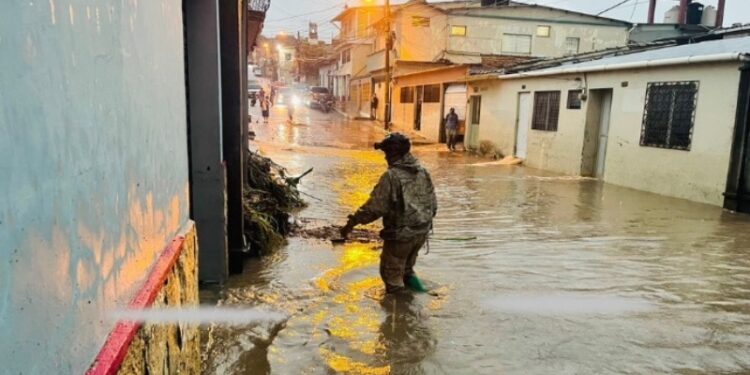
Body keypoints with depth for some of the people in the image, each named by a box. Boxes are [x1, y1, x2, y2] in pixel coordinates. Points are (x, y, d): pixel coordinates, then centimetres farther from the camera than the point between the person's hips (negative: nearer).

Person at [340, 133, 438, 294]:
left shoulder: (392, 176, -19)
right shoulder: (422, 171, 3)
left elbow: (375, 207, -21)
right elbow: (432, 202, 10)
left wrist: (351, 223, -13)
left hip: (400, 234, -7)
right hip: (422, 231, 7)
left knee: (392, 273, 12)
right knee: (407, 268, 29)